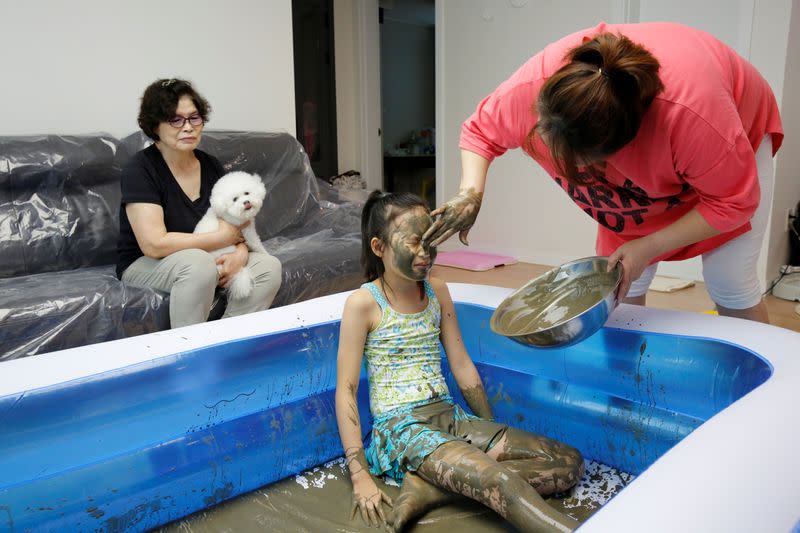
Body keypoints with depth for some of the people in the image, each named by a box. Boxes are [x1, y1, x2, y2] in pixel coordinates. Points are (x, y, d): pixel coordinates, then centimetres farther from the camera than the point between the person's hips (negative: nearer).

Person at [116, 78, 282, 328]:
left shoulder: (211, 165, 4)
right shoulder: (140, 169, -15)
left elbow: (236, 222, 4)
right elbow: (154, 244, -24)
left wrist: (240, 252, -19)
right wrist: (222, 238, -19)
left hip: (205, 260, 6)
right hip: (144, 266, -5)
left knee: (269, 266, -15)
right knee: (198, 263, -36)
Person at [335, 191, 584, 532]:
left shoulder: (437, 292, 10)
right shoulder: (364, 303, -7)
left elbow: (463, 367, 13)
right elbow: (345, 390, -9)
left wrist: (493, 433, 12)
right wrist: (360, 477, -15)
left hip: (449, 418, 7)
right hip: (400, 427, -7)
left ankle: (429, 487, -18)